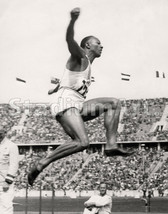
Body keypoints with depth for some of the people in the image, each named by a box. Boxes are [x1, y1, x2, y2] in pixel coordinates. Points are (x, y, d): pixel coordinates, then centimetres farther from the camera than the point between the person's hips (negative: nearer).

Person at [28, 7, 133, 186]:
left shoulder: (87, 65, 28)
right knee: (82, 142, -27)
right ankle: (41, 165, -21)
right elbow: (70, 40, -21)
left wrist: (55, 89, 68)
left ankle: (111, 145, -10)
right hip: (66, 103, -9)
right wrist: (73, 20, -41)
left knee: (114, 103, 4)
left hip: (78, 106, 9)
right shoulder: (79, 57, 3)